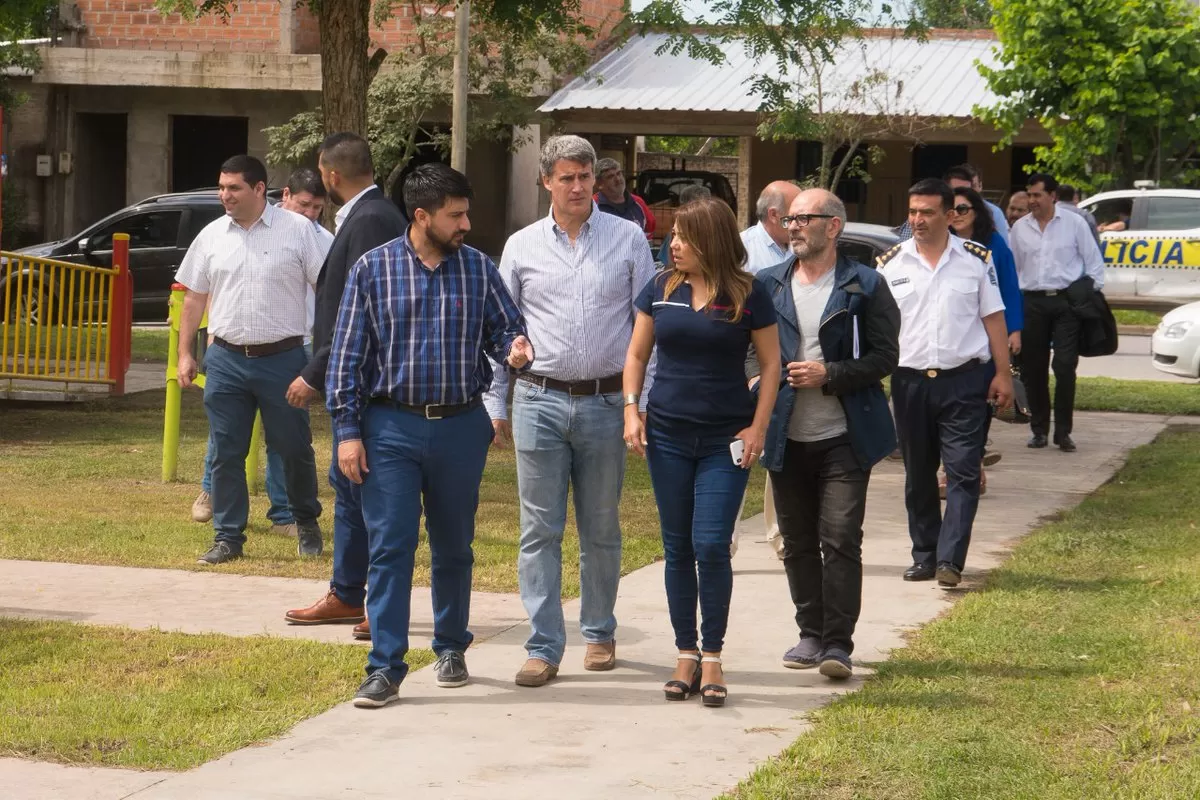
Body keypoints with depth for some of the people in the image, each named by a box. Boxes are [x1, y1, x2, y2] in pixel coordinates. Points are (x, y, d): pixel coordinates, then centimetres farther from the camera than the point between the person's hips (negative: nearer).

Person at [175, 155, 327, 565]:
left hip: (282, 358, -3)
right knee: (226, 453, 4)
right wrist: (184, 354, 10)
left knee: (294, 448, 6)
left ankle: (306, 522, 28)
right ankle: (228, 537, 13)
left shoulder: (297, 230, -4)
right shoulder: (212, 236, 7)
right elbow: (194, 298, 14)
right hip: (226, 360, 3)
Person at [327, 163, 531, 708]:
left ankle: (451, 648, 29)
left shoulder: (478, 269, 5)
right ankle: (385, 667, -4)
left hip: (461, 426, 2)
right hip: (391, 425, -2)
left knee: (453, 547, 13)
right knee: (389, 547, -6)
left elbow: (505, 328, 11)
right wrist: (348, 431, -5)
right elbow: (347, 355, 0)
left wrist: (515, 349, -15)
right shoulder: (371, 270, -1)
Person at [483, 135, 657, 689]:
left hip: (604, 403, 0)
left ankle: (599, 633, 25)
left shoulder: (628, 240, 4)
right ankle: (544, 647, 1)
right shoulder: (522, 247, 6)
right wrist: (495, 404, 7)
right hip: (539, 400, 0)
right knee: (540, 530, -2)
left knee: (601, 529, 10)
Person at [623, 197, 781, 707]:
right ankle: (686, 655, 15)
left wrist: (758, 427, -7)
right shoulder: (661, 288, 4)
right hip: (668, 435, 3)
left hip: (726, 440, -3)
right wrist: (631, 410, 0)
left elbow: (771, 363, 0)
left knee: (711, 546, -10)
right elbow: (637, 354, 12)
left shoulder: (748, 295, -4)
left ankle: (712, 658, 1)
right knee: (678, 548, 7)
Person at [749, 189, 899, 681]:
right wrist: (754, 377, -5)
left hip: (844, 437, -4)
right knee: (797, 542, 10)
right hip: (786, 436, 4)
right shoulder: (768, 285, 9)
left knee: (840, 540, -9)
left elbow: (885, 357, -5)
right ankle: (811, 635, 21)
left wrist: (829, 375, -16)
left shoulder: (865, 286, -2)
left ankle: (838, 642, -6)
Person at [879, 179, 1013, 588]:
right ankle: (925, 556, 19)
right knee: (918, 475, 9)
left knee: (963, 473, -8)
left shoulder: (976, 260, 3)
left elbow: (994, 319, 5)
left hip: (964, 381, -2)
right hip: (910, 381, 2)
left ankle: (950, 560, -11)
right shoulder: (891, 263, 5)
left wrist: (1002, 374, 0)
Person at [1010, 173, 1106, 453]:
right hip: (1032, 303, 3)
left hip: (1066, 302, -3)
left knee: (1065, 367, -8)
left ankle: (1063, 432, -1)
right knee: (1033, 369, 4)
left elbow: (1093, 261, 6)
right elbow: (1013, 268, 16)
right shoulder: (1020, 228, 10)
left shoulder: (1074, 223, 2)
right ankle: (1039, 429, 14)